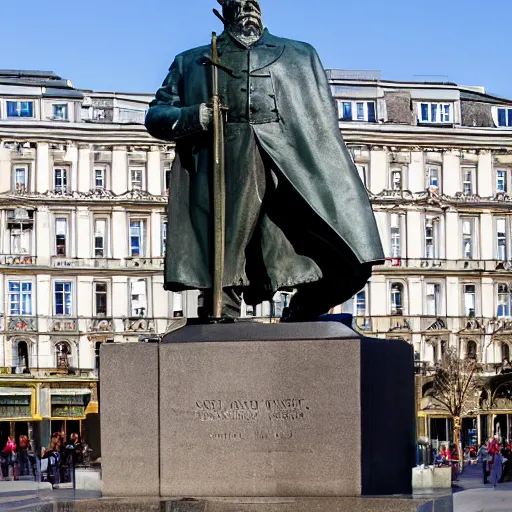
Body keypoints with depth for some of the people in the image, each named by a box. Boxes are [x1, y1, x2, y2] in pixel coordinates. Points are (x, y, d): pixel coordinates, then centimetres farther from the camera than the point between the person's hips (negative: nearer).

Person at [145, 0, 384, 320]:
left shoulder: (301, 57, 28)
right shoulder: (191, 63, 27)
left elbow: (324, 128, 21)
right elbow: (156, 115, 20)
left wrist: (340, 199, 9)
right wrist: (193, 117, -2)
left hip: (292, 172, 1)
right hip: (222, 180, 0)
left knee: (349, 265, -15)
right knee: (220, 285, -9)